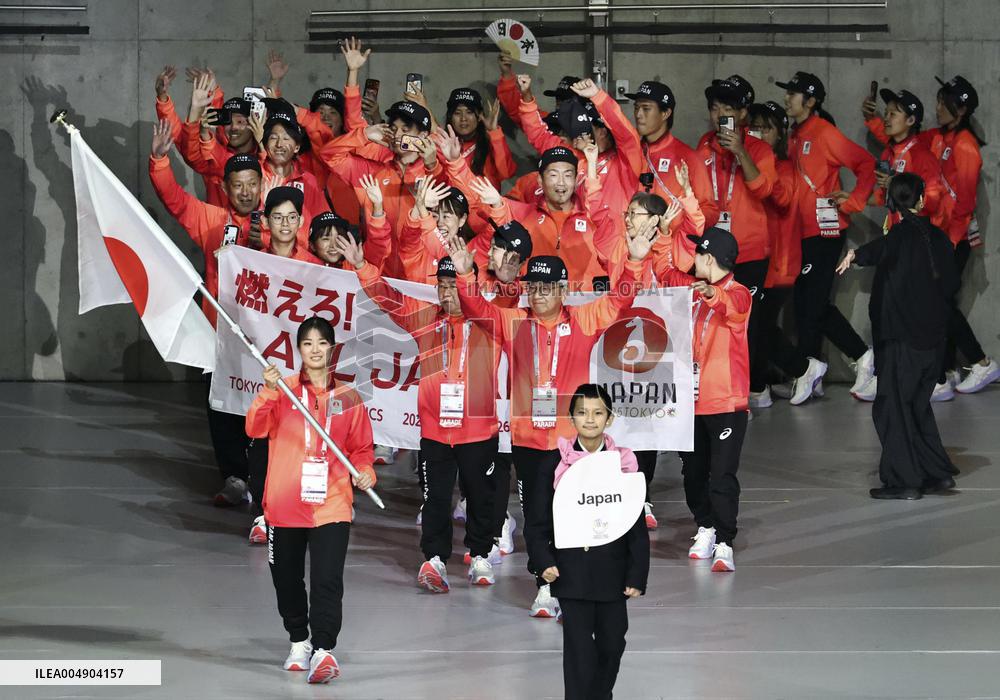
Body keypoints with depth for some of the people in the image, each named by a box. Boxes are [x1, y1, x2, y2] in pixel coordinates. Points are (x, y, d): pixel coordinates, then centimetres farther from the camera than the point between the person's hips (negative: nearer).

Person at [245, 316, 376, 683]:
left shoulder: (348, 398, 6)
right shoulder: (284, 389, 2)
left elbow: (360, 448, 14)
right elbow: (255, 429, -11)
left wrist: (364, 472, -7)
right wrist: (269, 391, -25)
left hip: (331, 505, -1)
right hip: (285, 504, 1)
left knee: (327, 581, -15)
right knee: (287, 580, 12)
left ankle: (323, 650, -20)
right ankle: (298, 642, 33)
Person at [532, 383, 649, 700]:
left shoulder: (624, 462, -1)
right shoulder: (556, 462, -2)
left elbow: (637, 524, 1)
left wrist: (637, 575, -3)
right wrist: (545, 561, -9)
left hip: (612, 570, 2)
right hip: (571, 569, -2)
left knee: (612, 643, 12)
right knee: (579, 649, -2)